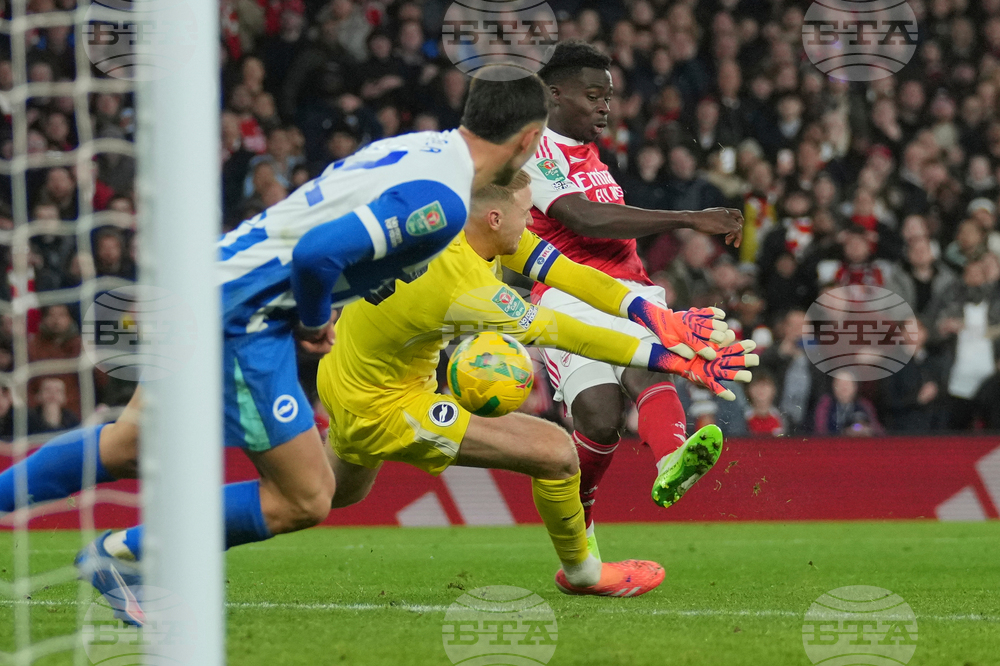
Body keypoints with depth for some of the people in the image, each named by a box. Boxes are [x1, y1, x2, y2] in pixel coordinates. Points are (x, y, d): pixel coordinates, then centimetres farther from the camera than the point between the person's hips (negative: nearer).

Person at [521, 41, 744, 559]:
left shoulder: (589, 156, 26)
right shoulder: (536, 154, -4)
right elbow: (587, 219, -18)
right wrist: (689, 220, -21)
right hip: (570, 298, -6)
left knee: (646, 369, -28)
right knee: (600, 416, -24)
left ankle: (671, 463, -60)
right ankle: (576, 525, 3)